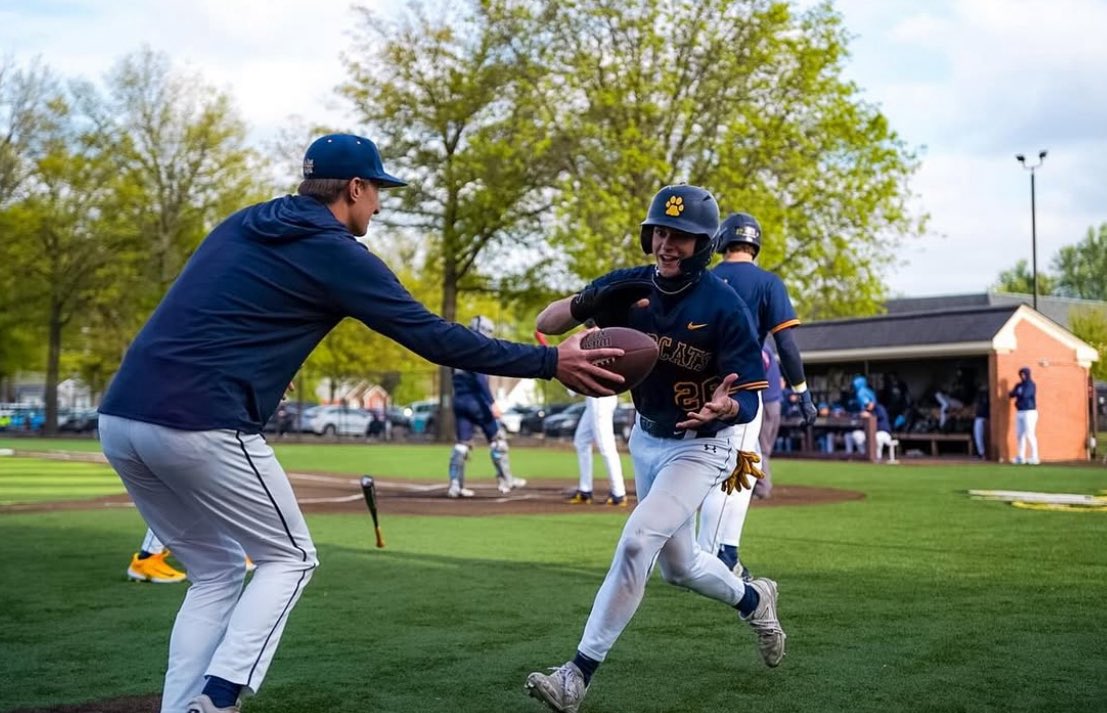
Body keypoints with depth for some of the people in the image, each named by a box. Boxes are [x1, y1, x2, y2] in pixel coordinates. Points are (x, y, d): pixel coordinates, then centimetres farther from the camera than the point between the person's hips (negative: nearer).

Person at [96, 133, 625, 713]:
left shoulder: (239, 225, 21)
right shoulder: (337, 253, -1)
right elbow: (433, 337, -3)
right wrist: (550, 362, 0)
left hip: (119, 419, 8)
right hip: (200, 427, -7)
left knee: (216, 574, 20)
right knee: (289, 558, 11)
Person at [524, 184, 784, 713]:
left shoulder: (724, 307, -23)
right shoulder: (629, 286, -11)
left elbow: (749, 402, -22)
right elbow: (546, 324, -16)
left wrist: (724, 406, -46)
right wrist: (591, 302, -37)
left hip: (703, 446, -6)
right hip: (647, 439, 6)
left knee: (637, 540, -23)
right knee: (677, 566, 18)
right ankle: (753, 600, 48)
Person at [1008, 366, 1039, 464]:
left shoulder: (1031, 385, -7)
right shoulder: (1019, 385, 15)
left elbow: (1025, 394, -21)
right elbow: (1011, 394, 9)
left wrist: (1017, 393, -3)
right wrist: (1014, 392, -12)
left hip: (1029, 412, -8)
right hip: (1019, 412, 8)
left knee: (1030, 434, -13)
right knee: (1019, 435, 8)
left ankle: (1034, 457, -13)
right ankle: (1021, 457, 14)